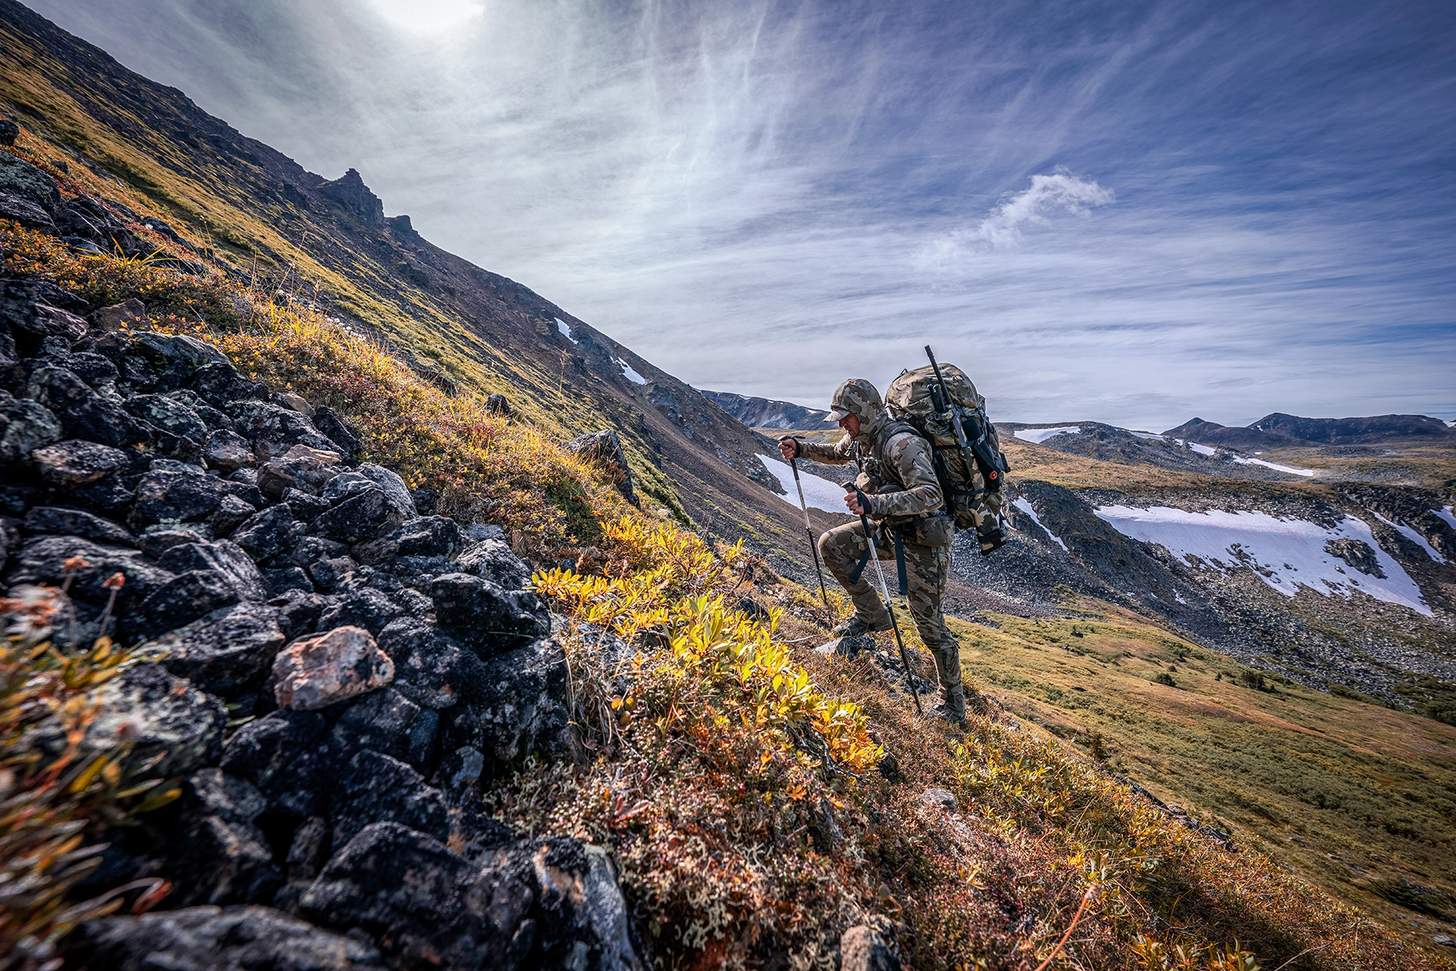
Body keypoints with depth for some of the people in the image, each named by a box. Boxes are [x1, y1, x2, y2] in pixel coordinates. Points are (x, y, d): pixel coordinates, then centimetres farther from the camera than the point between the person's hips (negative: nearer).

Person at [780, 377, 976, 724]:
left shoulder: (902, 443, -28)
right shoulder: (860, 437, 0)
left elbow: (931, 494, -38)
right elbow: (837, 453, 23)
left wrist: (875, 504, -47)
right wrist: (801, 448, 7)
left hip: (922, 538, -8)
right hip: (888, 528, 8)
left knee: (930, 624, -1)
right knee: (831, 544, -4)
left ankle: (954, 704, 22)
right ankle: (871, 614, 12)